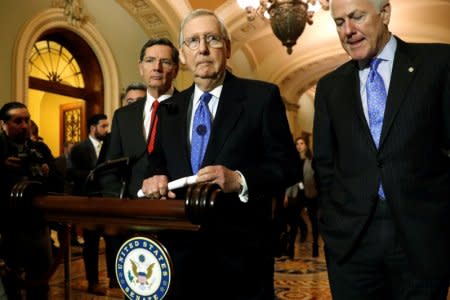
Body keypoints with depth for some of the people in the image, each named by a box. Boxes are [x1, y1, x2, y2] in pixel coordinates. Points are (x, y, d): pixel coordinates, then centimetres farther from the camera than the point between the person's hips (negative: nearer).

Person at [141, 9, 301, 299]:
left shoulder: (262, 96, -4)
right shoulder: (169, 108, 11)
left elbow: (288, 165, -6)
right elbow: (160, 164, 16)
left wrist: (239, 180, -22)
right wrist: (156, 179, -6)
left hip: (241, 251, -4)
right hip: (182, 250, 4)